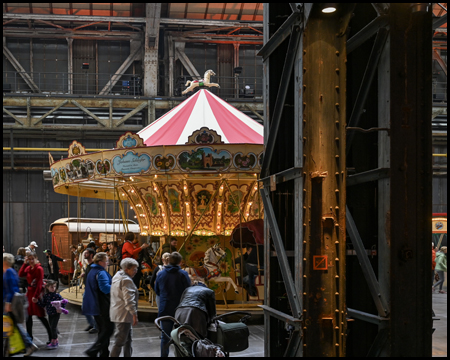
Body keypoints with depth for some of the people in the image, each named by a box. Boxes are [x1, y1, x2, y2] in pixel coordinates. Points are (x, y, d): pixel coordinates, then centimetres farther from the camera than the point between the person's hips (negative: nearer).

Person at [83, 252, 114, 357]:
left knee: (103, 330, 15)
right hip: (103, 306, -10)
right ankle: (93, 351, -11)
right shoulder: (101, 273, -16)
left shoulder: (92, 271, 16)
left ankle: (103, 353, 17)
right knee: (108, 329, -5)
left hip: (95, 305, 10)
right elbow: (105, 288, -27)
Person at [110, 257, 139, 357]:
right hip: (124, 315, -11)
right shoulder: (126, 280, -18)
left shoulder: (117, 276, 15)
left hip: (117, 313, 11)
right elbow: (129, 299, -24)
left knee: (128, 338, 20)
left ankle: (128, 355, 27)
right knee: (120, 341, -7)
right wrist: (134, 314, -21)